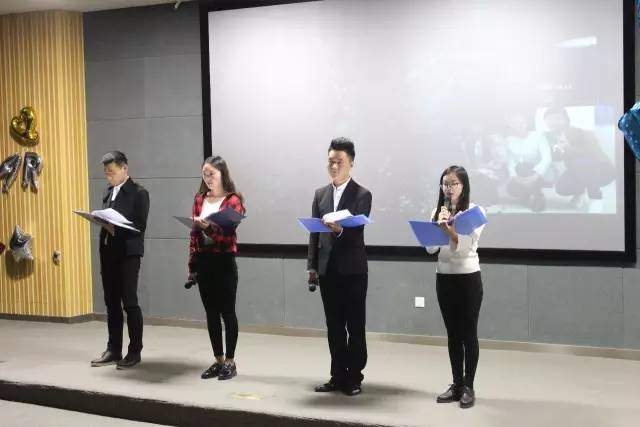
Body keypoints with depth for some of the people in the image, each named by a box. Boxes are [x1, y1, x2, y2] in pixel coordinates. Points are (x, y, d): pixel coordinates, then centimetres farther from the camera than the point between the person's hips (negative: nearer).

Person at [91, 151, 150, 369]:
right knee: (111, 303, 11)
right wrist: (101, 222, 3)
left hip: (128, 254, -7)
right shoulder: (108, 192, 17)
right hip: (108, 253, 7)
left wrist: (115, 228, -23)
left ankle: (134, 351, 6)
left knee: (129, 303, -3)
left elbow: (140, 226, -13)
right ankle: (113, 349, 19)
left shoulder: (139, 192, -7)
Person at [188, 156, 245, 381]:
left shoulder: (233, 200, -5)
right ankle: (218, 360, 19)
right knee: (211, 313, 10)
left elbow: (229, 231, -17)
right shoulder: (199, 199, 11)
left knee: (227, 312, 1)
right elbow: (194, 234, 11)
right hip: (203, 261, 5)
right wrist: (192, 265, 7)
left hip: (224, 261, -5)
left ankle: (230, 362, 10)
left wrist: (209, 226, -36)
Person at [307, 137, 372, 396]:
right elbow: (314, 232, 10)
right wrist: (311, 265, 4)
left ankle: (354, 378, 11)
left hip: (353, 269, -4)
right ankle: (338, 376, 18)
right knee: (334, 326, 9)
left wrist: (339, 230, -37)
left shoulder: (362, 195, -4)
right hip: (327, 269, 5)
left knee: (355, 326, 3)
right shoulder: (320, 194, 12)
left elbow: (357, 229, -16)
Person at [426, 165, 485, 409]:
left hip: (468, 277, -4)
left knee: (468, 333, 2)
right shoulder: (437, 212, 7)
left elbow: (466, 245, -15)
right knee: (453, 334, 10)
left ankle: (468, 386, 10)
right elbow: (430, 248, -1)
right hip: (443, 277, 5)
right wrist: (440, 225, -15)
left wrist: (448, 228, -27)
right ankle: (456, 384, 18)